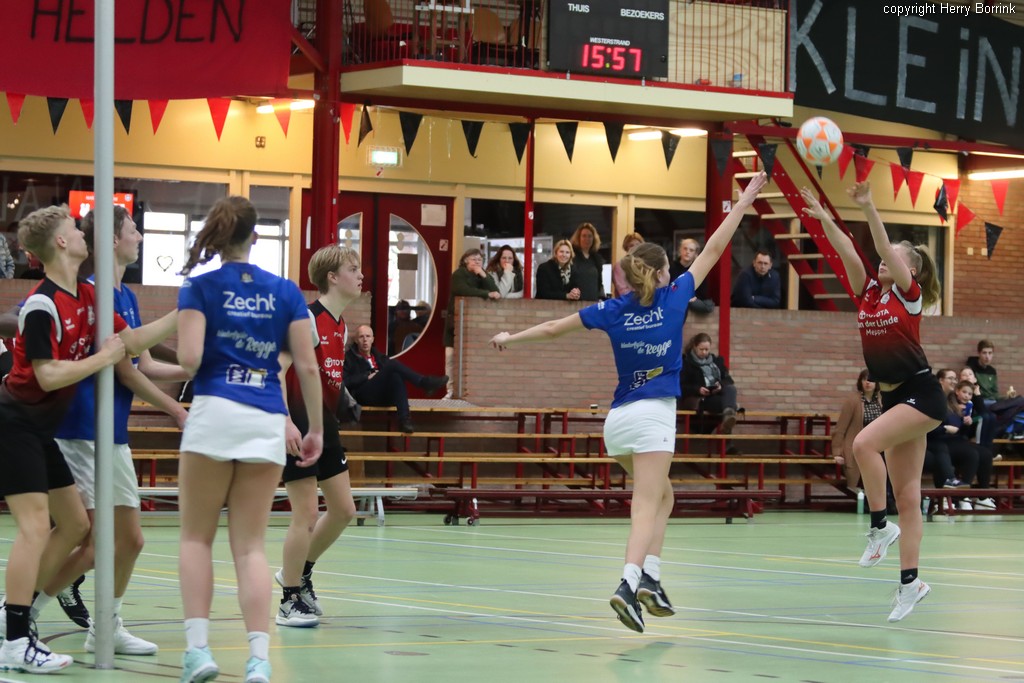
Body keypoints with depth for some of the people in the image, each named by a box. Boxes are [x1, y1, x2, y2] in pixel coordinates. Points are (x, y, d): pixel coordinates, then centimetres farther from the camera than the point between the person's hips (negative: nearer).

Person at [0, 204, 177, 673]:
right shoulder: (42, 305, -20)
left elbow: (131, 340, 12)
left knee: (75, 524, 10)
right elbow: (49, 375, -24)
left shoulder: (87, 297, 7)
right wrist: (104, 357, -16)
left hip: (40, 430, 10)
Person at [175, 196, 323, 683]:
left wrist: (183, 353, 14)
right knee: (250, 545, 7)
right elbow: (307, 366, 5)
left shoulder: (199, 288, 1)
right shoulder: (285, 292, 9)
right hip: (268, 423, 2)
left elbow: (190, 360, -9)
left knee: (197, 537, 10)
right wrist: (316, 427, 13)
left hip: (215, 411, -2)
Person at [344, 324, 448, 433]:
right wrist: (367, 376, -9)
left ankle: (404, 419, -44)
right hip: (364, 395, -5)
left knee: (396, 377, -32)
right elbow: (345, 380, -5)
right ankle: (425, 383, -29)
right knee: (393, 365, -23)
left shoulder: (378, 356, 27)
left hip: (383, 396, 5)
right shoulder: (349, 358, 10)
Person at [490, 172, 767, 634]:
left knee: (661, 495, 21)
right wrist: (744, 202, 13)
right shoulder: (673, 298, -1)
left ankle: (649, 578, 7)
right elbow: (712, 251, 6)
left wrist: (511, 338, 28)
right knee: (646, 505, -12)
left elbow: (553, 328, 13)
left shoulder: (612, 311, 6)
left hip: (618, 420, 5)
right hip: (652, 416, -5)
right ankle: (629, 584, -31)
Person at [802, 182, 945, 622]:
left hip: (921, 395, -7)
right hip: (893, 398, 7)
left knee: (865, 442, -27)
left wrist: (869, 209, -29)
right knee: (906, 495, 5)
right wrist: (824, 219, -13)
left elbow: (886, 248, -19)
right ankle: (910, 582, 5)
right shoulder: (869, 293, 10)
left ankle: (880, 527, -14)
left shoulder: (909, 293, -5)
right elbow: (847, 253, 0)